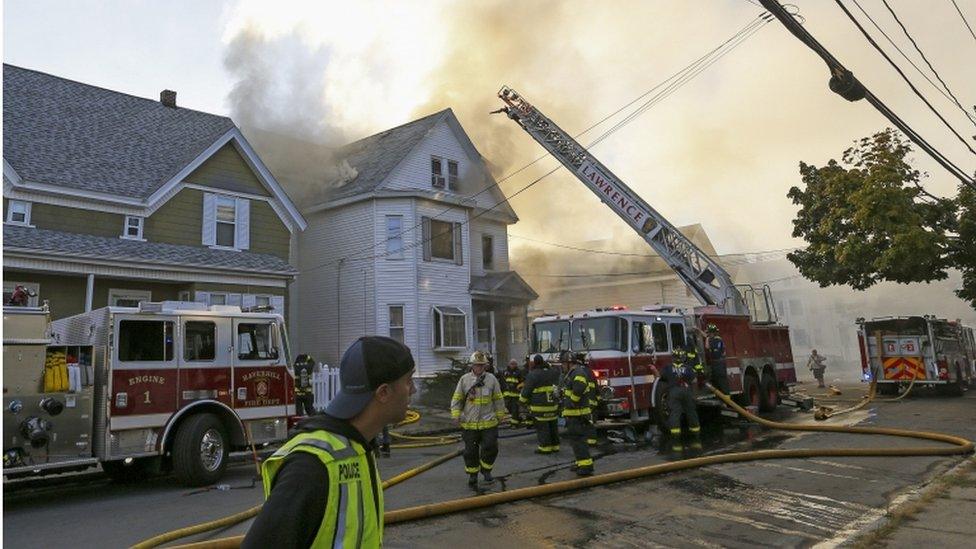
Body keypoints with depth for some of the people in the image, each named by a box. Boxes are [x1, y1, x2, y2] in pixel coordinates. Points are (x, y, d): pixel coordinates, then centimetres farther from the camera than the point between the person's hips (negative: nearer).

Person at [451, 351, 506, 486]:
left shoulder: (491, 379, 1)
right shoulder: (464, 379, 0)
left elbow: (498, 399, 8)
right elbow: (456, 399, 4)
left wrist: (500, 415, 9)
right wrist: (456, 415, -5)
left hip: (488, 423, 0)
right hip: (469, 423, 0)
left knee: (490, 447, 0)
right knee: (470, 450, 8)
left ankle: (486, 470, 25)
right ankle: (472, 474, 26)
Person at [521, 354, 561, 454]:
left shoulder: (533, 375, -11)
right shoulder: (552, 372, 10)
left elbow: (526, 390, -7)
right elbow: (559, 385, 22)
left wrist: (522, 400, 5)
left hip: (539, 406, -7)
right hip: (553, 404, 7)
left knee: (542, 427, -1)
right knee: (553, 425, 12)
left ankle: (545, 447, 1)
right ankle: (555, 445, 19)